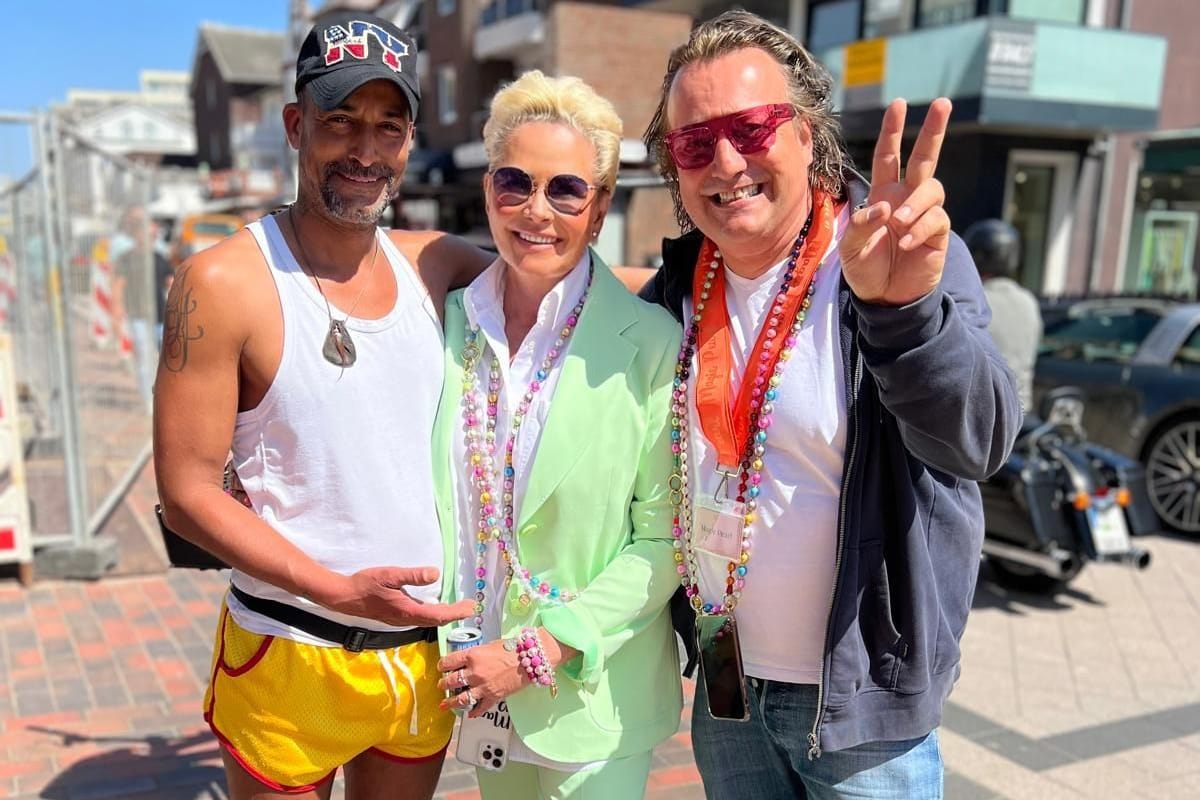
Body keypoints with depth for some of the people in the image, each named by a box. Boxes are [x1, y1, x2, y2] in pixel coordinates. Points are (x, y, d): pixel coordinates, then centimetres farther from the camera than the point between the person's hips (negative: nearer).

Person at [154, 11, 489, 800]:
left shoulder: (430, 263, 0)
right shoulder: (225, 282, -13)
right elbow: (187, 491, -13)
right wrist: (339, 590, -21)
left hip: (425, 651, 5)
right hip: (292, 659, -4)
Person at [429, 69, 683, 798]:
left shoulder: (651, 342, -15)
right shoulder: (454, 322, -3)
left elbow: (663, 539, -12)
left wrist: (541, 649, -16)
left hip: (593, 693, -4)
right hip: (477, 685, 4)